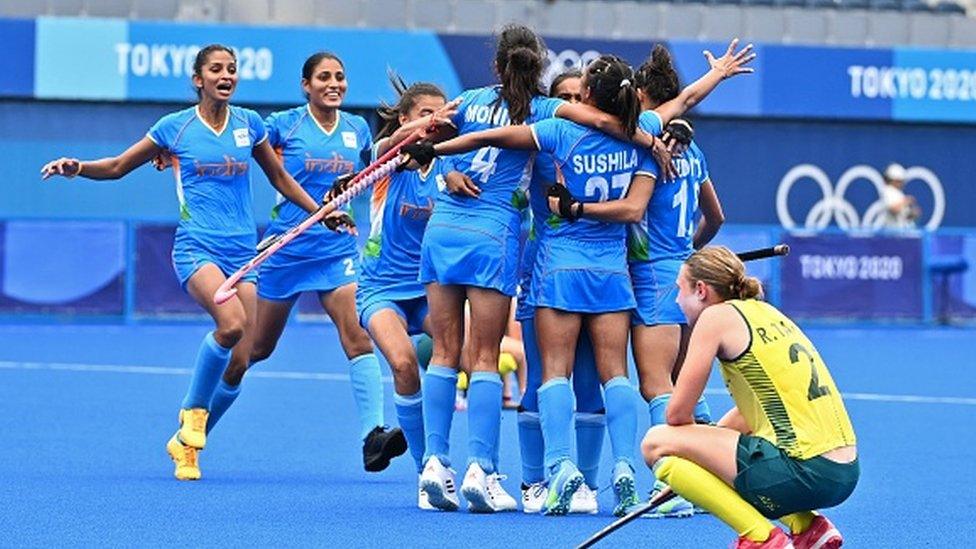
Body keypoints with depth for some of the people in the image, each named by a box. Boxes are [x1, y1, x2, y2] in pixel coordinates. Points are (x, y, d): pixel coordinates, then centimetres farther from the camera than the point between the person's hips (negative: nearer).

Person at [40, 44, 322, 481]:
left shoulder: (249, 123, 10)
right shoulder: (175, 127, 2)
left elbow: (279, 178, 24)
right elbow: (117, 167, 10)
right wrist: (76, 167, -7)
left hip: (243, 250, 4)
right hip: (196, 247, -4)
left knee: (239, 360, -6)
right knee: (231, 322, -31)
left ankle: (186, 441, 13)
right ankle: (193, 411, -9)